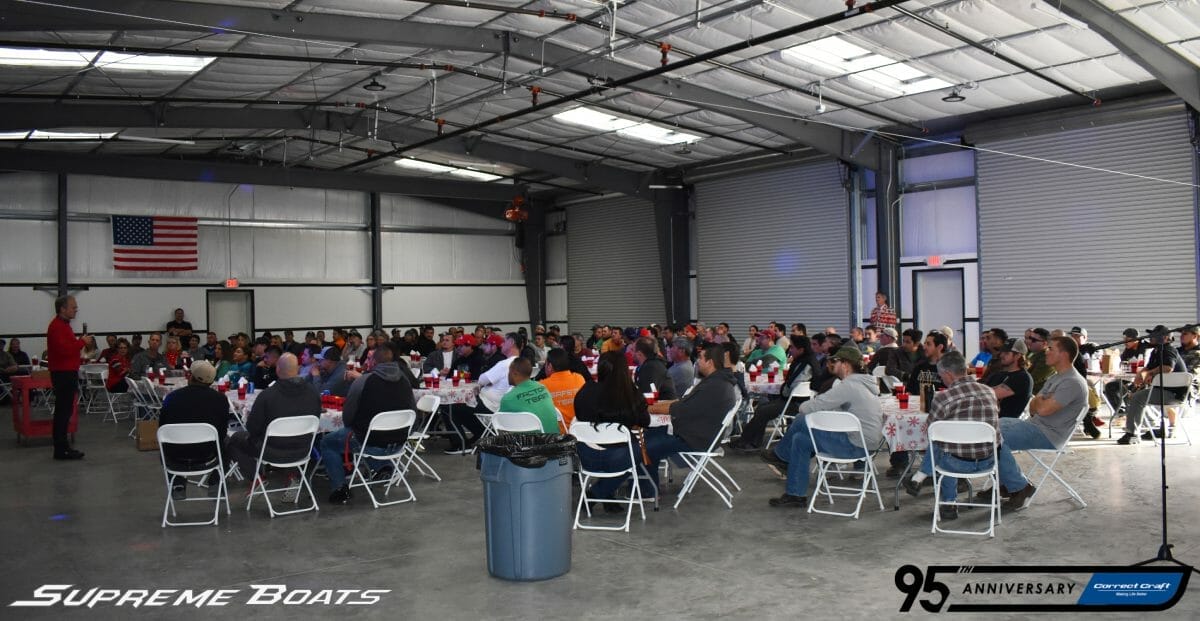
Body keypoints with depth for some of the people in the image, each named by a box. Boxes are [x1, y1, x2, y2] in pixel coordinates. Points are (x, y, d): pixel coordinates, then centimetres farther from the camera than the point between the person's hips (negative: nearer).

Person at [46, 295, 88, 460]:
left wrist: (80, 341, 9)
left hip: (68, 373, 11)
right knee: (63, 411, -9)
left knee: (65, 411, 13)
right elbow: (63, 349, -25)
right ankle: (61, 449, -7)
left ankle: (62, 446, 18)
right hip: (63, 374, -11)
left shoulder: (63, 325, 20)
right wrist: (82, 342, -16)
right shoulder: (56, 326, -13)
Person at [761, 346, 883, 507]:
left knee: (802, 421, -7)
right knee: (800, 439, 9)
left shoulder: (848, 385, -19)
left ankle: (780, 455, 15)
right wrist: (810, 408, 4)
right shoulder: (862, 383, 14)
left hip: (856, 446, -10)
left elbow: (811, 407, -19)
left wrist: (803, 407, 3)